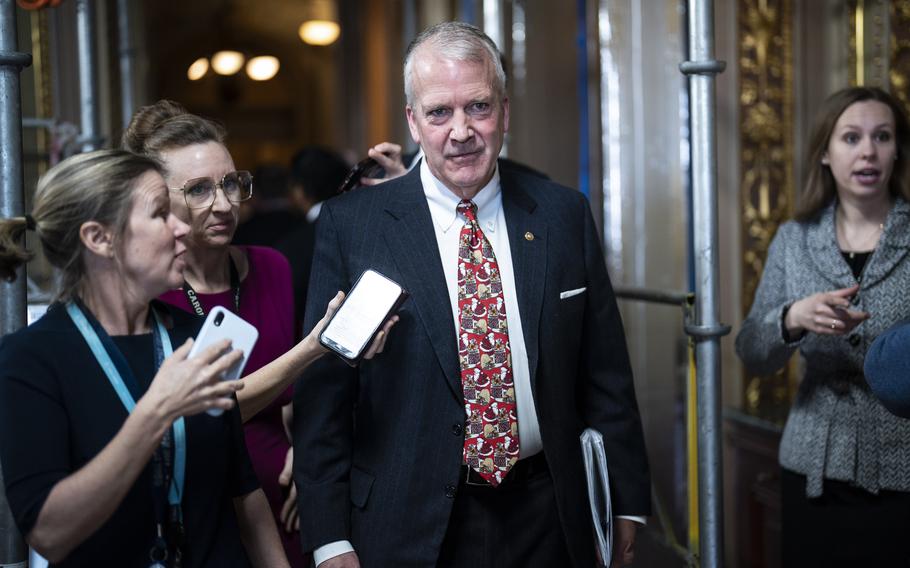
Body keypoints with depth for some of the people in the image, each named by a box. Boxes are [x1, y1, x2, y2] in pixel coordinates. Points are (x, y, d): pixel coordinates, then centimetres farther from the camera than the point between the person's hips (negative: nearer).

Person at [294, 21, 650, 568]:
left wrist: (627, 502, 7)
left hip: (546, 522, 3)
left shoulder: (565, 215, 1)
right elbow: (322, 391, -5)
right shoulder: (351, 225, -6)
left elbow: (605, 375, 6)